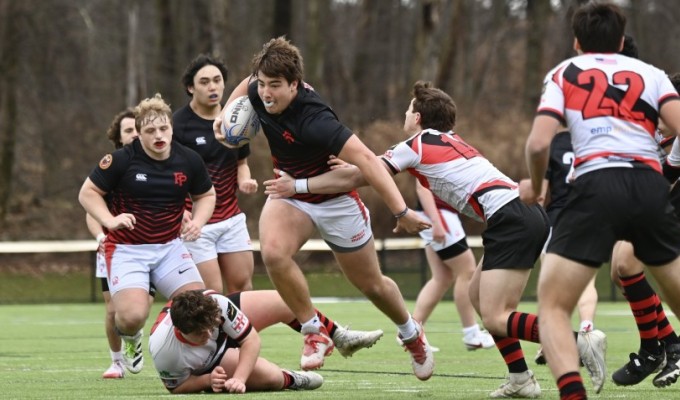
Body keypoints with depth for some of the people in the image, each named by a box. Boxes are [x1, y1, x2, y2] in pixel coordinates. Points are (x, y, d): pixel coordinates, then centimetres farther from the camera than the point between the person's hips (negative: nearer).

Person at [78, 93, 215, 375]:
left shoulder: (188, 161, -2)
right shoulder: (121, 160, -13)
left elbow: (206, 195, 15)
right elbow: (87, 192, -4)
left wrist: (198, 221, -5)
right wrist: (110, 220, -20)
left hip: (169, 246, 4)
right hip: (127, 248, -4)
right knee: (133, 315, -23)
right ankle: (129, 339, 16)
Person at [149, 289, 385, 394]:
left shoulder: (216, 304, -39)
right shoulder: (163, 351, -43)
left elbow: (251, 339, -26)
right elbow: (177, 387, -22)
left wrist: (239, 378, -39)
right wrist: (207, 380, -39)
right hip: (204, 366, -3)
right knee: (271, 378, -22)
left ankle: (342, 339, 28)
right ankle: (291, 380, 20)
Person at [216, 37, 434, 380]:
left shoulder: (313, 121, -37)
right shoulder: (258, 92, -16)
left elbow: (366, 160, -41)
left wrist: (400, 212, -47)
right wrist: (226, 115, -2)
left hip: (335, 199, -5)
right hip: (289, 194, 5)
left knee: (372, 285, 12)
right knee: (273, 252, -27)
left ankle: (411, 333, 43)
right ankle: (314, 332, -10)